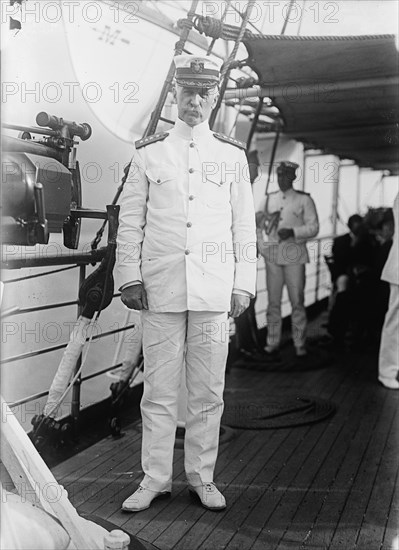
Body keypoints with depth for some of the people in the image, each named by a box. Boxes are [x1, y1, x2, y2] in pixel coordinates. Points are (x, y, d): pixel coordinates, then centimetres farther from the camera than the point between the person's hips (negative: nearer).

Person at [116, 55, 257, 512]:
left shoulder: (232, 155, 9)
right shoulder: (148, 153, 7)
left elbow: (244, 226, 9)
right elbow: (129, 221, 7)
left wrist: (243, 284, 4)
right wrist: (129, 278, 1)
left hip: (214, 292, 1)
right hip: (161, 290, 0)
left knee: (208, 391, 7)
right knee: (159, 389, 5)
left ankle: (202, 478, 22)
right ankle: (155, 479, 20)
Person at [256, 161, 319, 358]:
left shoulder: (304, 200, 3)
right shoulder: (269, 199, 12)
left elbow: (313, 227, -2)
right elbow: (256, 224, 17)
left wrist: (293, 232, -16)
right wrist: (261, 245, 4)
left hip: (294, 253, -3)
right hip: (272, 253, 3)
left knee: (297, 300, -2)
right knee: (273, 300, 5)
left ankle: (300, 344, 6)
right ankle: (272, 342, 12)